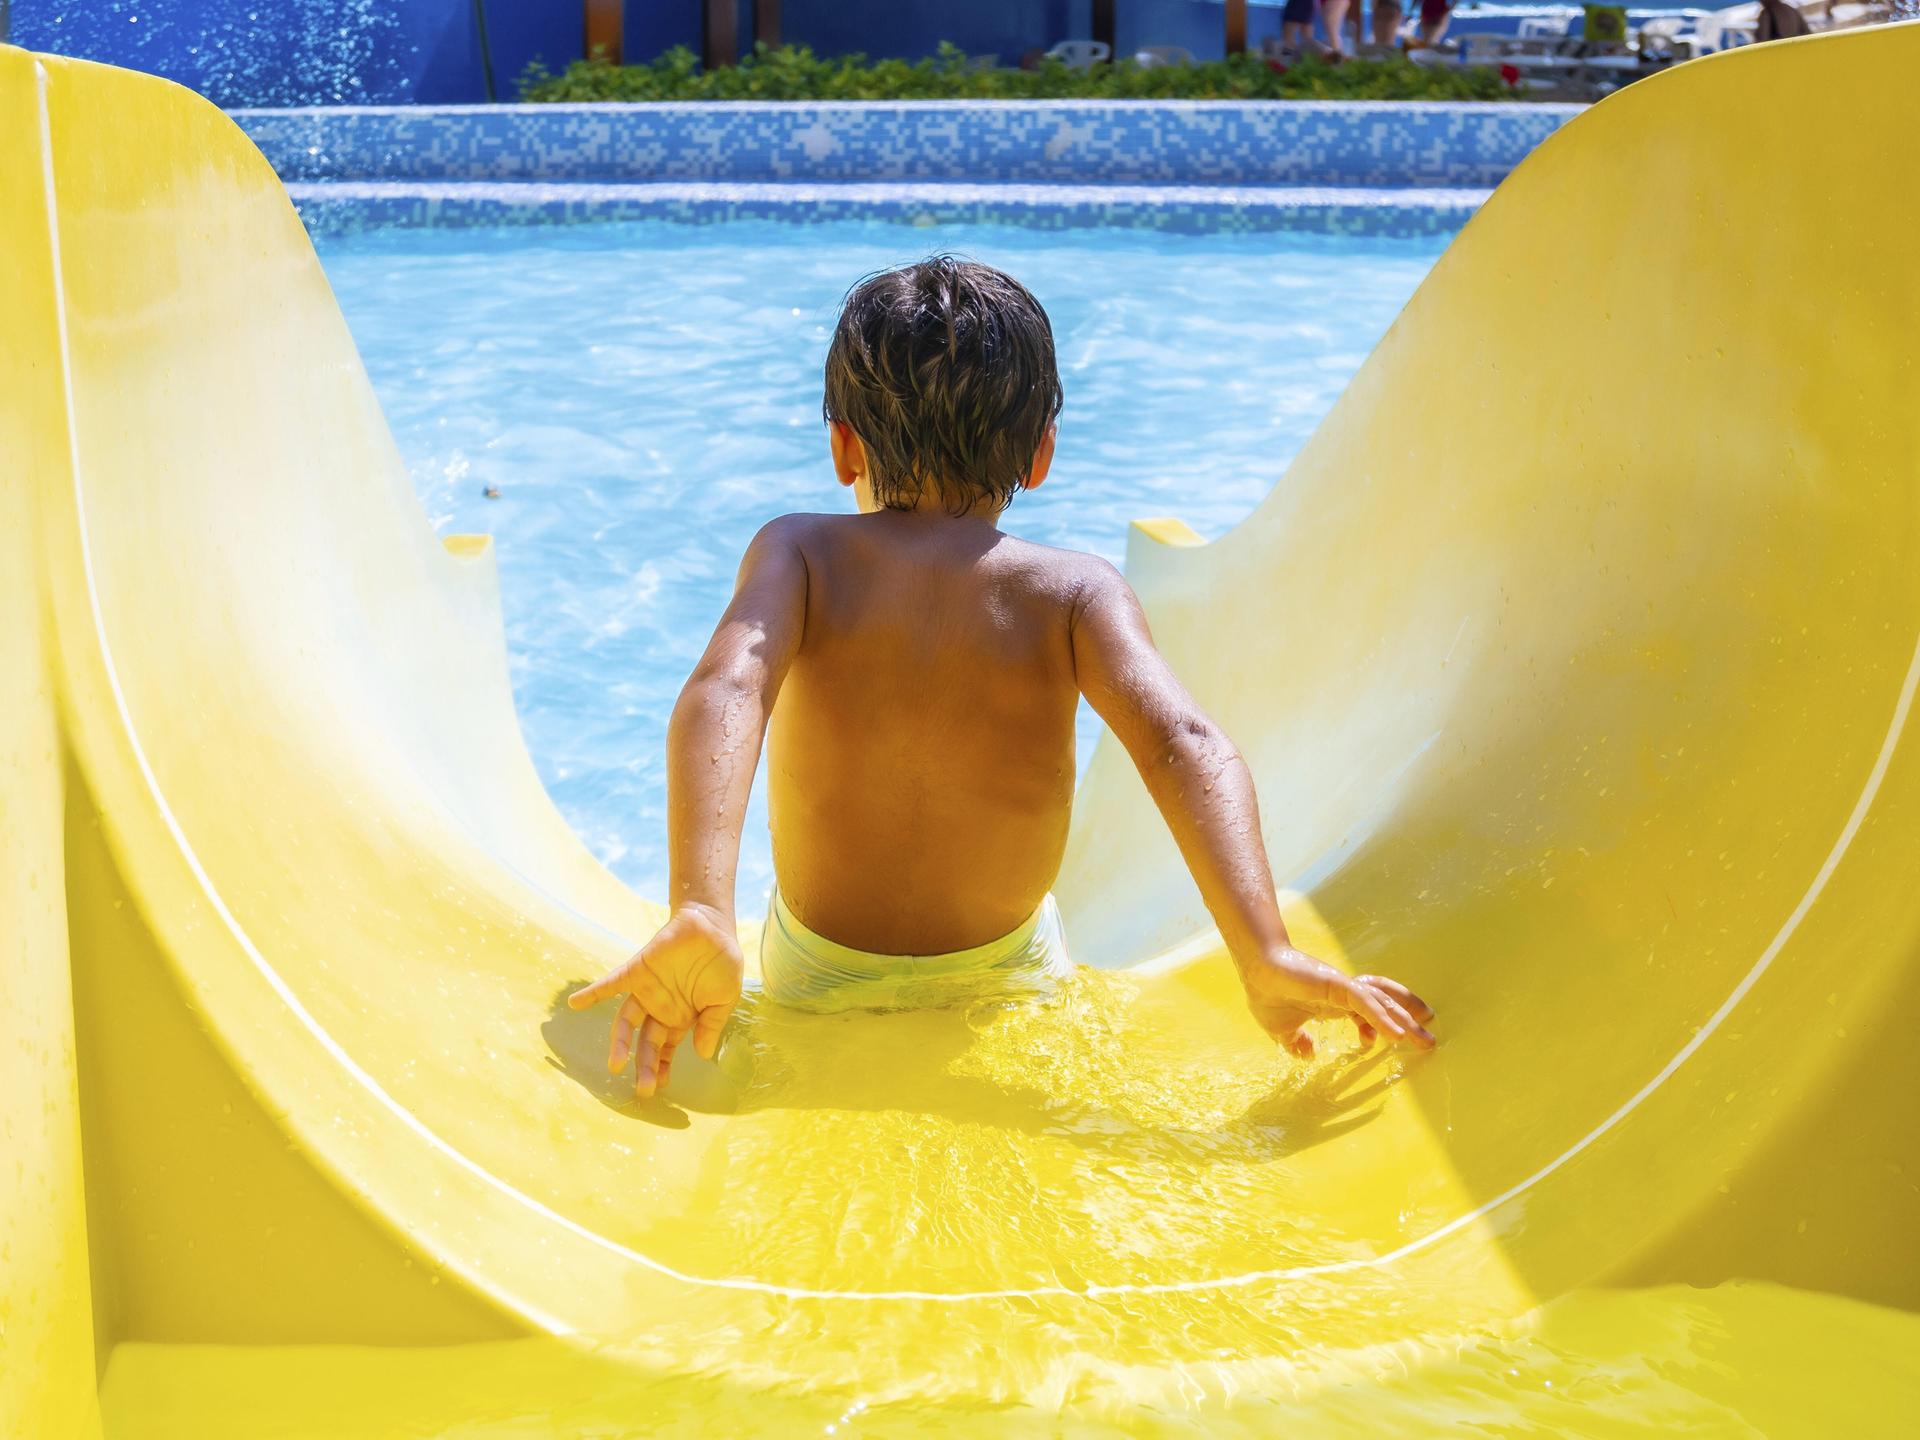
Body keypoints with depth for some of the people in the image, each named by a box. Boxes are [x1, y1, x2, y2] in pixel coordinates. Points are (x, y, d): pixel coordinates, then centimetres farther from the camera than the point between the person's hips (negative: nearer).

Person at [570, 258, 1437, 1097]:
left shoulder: (800, 552, -15)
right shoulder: (1072, 590, -16)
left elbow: (724, 691, -34)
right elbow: (1183, 745, -32)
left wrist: (700, 916, -47)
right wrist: (1264, 956, -39)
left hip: (814, 986, 1)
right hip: (1005, 986, 0)